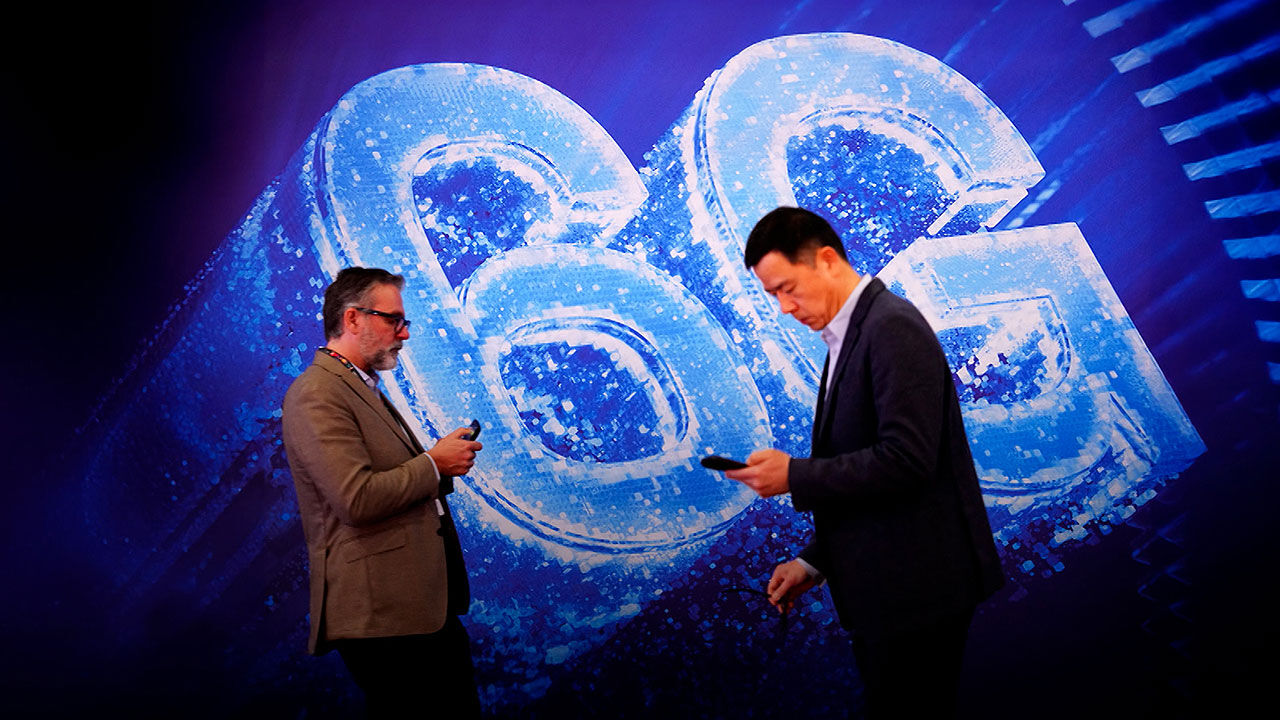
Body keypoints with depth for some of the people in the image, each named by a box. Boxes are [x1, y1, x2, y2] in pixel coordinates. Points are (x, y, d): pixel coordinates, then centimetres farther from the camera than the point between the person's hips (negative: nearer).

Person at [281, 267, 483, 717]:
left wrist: (444, 460, 6)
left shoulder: (365, 388, 19)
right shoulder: (316, 395, -14)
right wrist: (433, 463, -11)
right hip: (383, 611, -10)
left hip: (425, 604, 10)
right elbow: (358, 498, -23)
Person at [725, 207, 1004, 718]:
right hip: (885, 586, 10)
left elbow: (905, 460, -25)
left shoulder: (893, 327, -17)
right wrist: (816, 561, 11)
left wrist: (794, 475, -18)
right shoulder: (847, 337, 14)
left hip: (917, 585, -10)